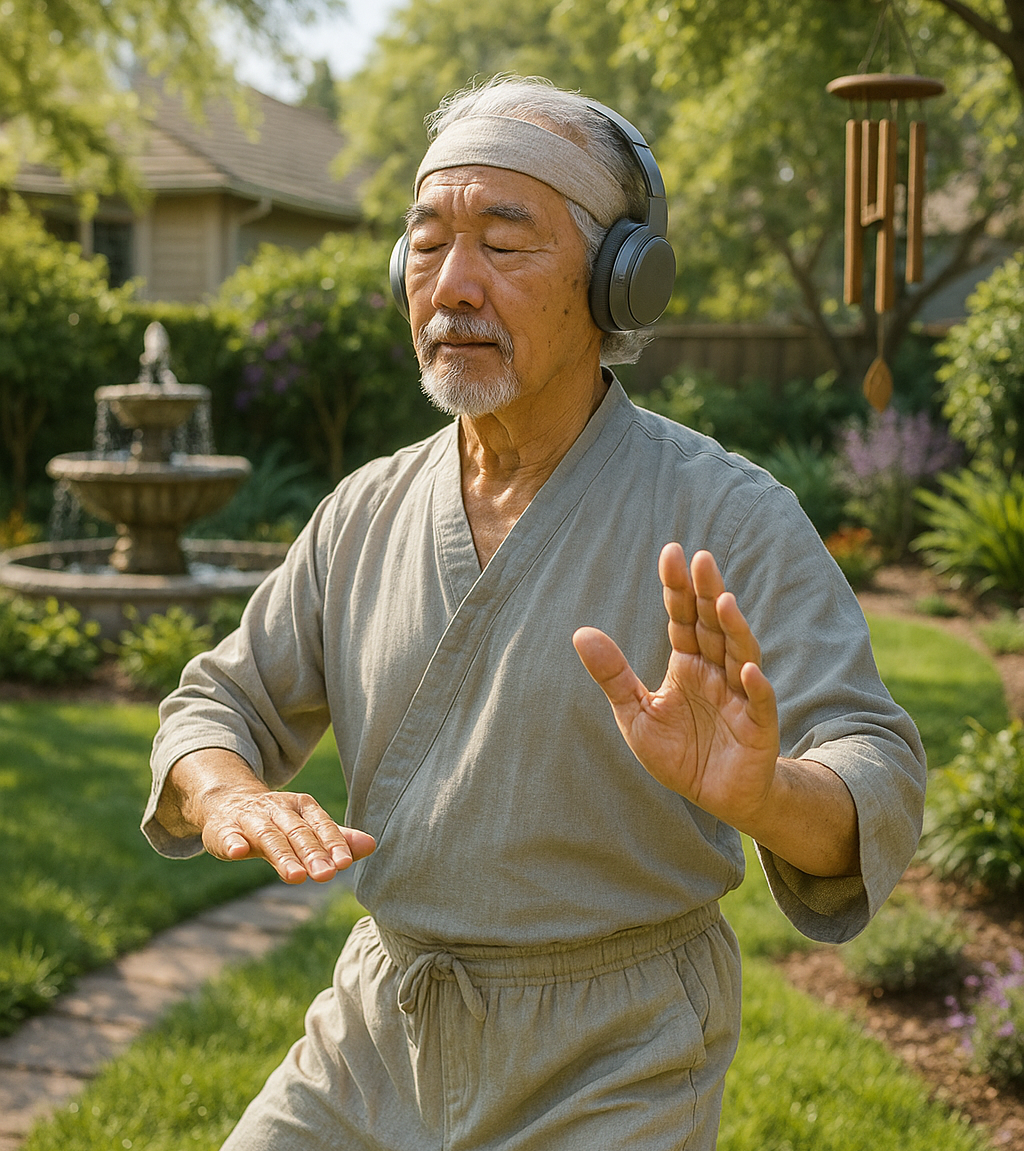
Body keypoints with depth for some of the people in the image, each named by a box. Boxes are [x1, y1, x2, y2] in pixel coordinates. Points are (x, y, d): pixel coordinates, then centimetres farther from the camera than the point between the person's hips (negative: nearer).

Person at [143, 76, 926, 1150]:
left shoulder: (726, 518, -15)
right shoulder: (366, 511, 0)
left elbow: (876, 792, -21)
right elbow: (223, 703, 6)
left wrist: (762, 791, -44)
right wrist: (231, 796, -18)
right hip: (378, 1032, 4)